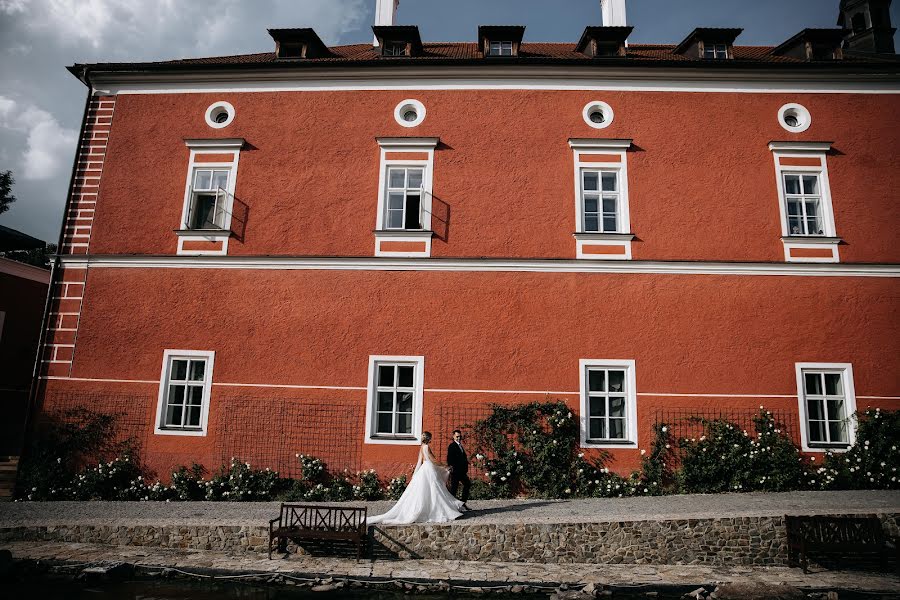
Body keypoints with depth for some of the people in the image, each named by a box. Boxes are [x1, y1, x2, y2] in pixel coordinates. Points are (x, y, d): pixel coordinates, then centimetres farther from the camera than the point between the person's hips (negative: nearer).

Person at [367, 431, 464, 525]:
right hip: (428, 469, -9)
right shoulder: (426, 447, -12)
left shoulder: (422, 447, 13)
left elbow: (419, 462, 16)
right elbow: (433, 459, -10)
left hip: (424, 469, 9)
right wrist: (442, 466, 2)